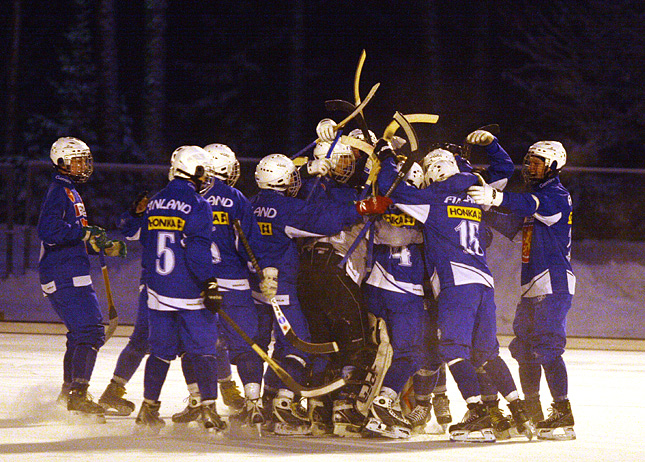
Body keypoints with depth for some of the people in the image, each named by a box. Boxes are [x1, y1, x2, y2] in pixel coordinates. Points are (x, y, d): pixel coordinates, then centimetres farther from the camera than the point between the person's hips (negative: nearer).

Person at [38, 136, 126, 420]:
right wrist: (85, 233, -24)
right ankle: (78, 395, -20)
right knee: (90, 332, -16)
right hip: (67, 277, -11)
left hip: (69, 276, 11)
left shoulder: (70, 193, 23)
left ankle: (69, 393, 24)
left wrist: (107, 247, 19)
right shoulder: (60, 192, -10)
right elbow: (49, 230, -24)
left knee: (80, 334, 17)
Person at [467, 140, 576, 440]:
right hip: (533, 286, 10)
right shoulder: (534, 197, 21)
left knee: (547, 347, -17)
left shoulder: (557, 196, -9)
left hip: (554, 283, -10)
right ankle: (531, 414, 24)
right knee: (524, 347, 13)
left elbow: (532, 205, -30)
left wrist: (496, 198, -43)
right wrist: (487, 210, 1)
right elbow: (511, 226, 17)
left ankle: (563, 415, -18)